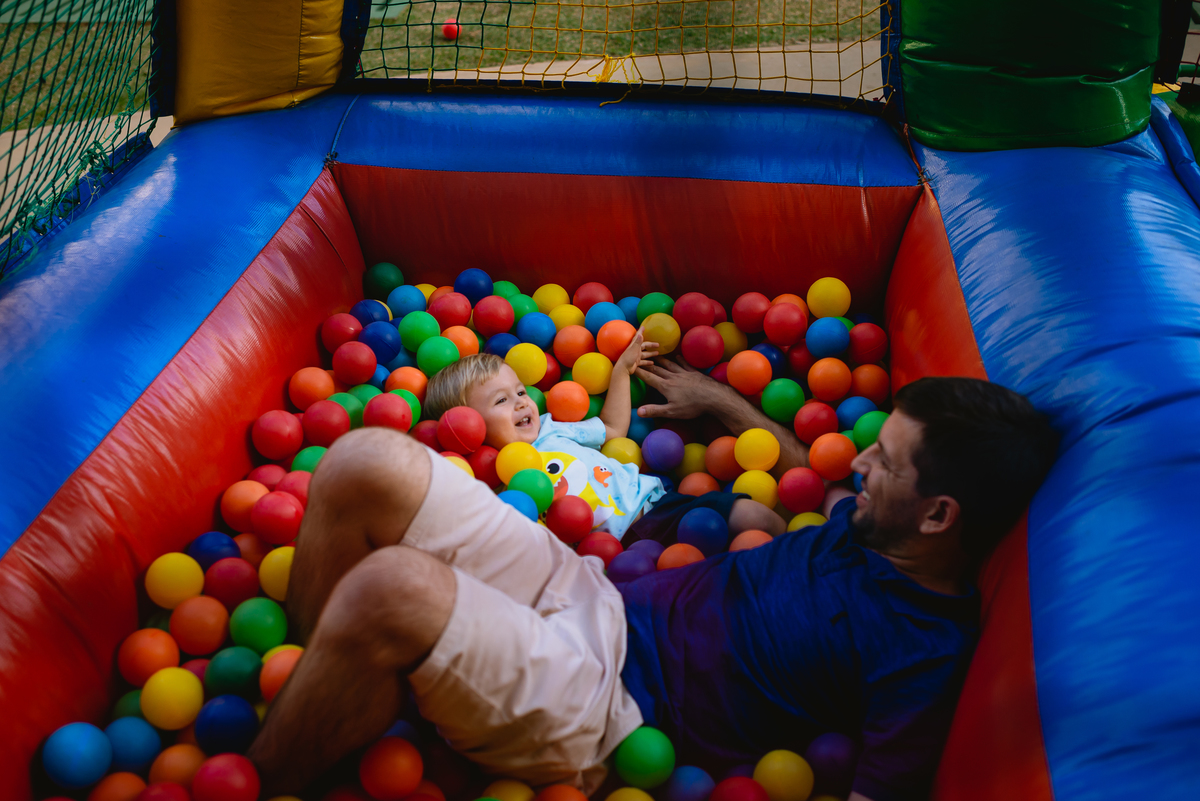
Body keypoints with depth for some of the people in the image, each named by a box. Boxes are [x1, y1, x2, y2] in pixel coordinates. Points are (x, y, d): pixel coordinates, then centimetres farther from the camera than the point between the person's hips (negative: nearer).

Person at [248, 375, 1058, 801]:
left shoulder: (926, 653, -14)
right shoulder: (872, 521, 9)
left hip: (599, 707, -7)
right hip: (591, 594, 8)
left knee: (390, 588, -34)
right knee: (368, 463, -12)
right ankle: (297, 680, 8)